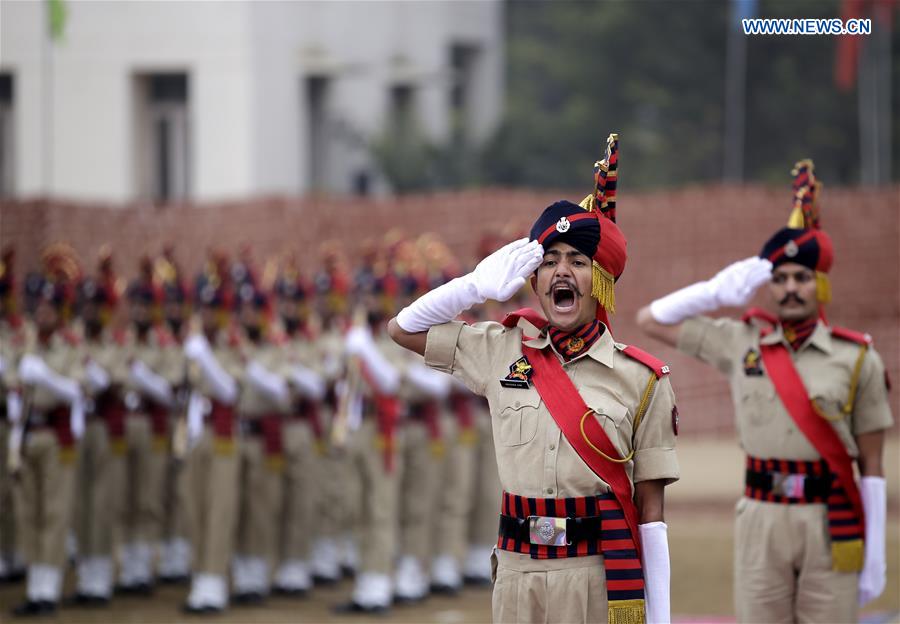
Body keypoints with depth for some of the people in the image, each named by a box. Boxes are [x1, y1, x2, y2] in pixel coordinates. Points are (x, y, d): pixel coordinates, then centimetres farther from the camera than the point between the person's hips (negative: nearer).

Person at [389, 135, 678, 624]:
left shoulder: (642, 380, 1)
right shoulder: (503, 353, 9)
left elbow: (650, 512, 0)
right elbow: (403, 328, 18)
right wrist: (482, 285, 4)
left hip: (601, 580, -3)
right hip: (517, 577, 3)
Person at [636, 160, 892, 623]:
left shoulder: (857, 358, 2)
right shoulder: (740, 343, 8)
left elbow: (872, 467, 2)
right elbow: (650, 320, 15)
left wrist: (875, 556, -2)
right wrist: (723, 290, 3)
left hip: (832, 522, -2)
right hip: (762, 518, 2)